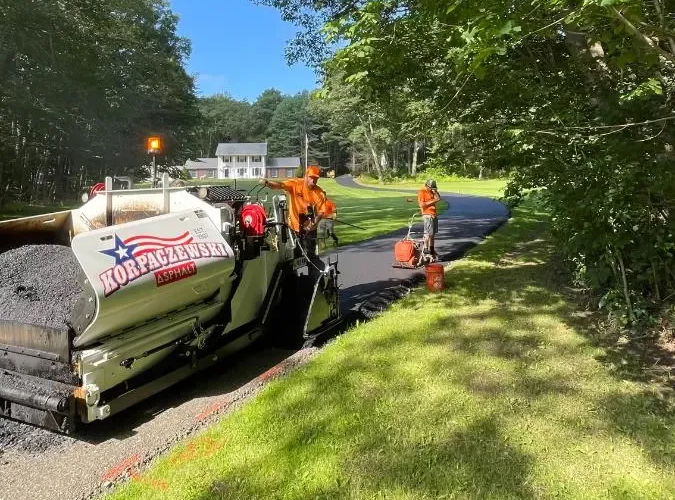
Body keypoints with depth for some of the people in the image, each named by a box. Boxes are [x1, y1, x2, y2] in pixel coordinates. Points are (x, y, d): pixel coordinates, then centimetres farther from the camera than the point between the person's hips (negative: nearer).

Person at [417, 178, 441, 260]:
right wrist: (432, 201, -15)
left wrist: (435, 192, -3)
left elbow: (438, 198, 10)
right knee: (428, 233, -11)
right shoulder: (421, 192, -9)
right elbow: (421, 204, -17)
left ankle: (432, 249, 19)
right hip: (427, 215, -8)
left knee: (433, 233, 12)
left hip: (434, 214, 8)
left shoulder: (431, 192, 15)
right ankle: (426, 249, -6)